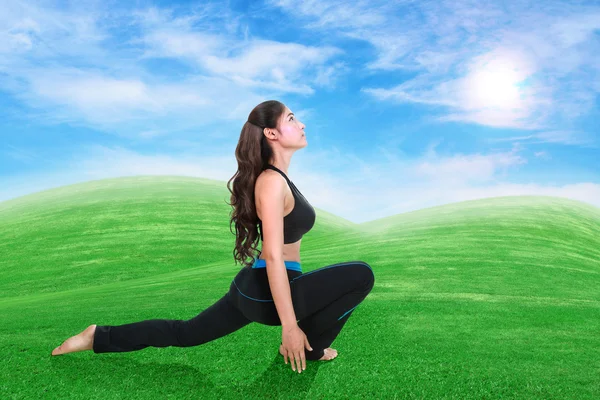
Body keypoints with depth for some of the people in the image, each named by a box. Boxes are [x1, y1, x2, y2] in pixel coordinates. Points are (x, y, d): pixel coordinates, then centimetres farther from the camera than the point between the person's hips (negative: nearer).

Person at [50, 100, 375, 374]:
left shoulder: (275, 178, 11)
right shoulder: (272, 182, -21)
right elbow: (273, 257, -25)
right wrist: (290, 326, -22)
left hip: (253, 286, 10)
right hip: (267, 292, -10)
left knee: (184, 333, 23)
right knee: (361, 275, -12)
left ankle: (100, 337, 26)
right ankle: (305, 350, 6)